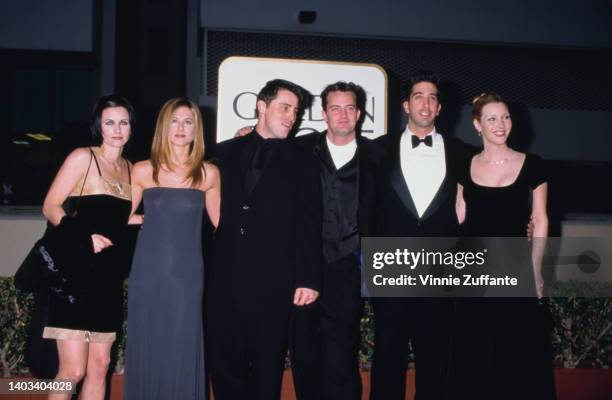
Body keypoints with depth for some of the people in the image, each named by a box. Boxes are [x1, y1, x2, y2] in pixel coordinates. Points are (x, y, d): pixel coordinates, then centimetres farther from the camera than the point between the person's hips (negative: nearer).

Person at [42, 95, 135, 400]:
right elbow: (51, 206, -8)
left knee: (99, 366, 9)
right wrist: (85, 237, -19)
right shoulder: (83, 158, -4)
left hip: (109, 280, 6)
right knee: (73, 370, -7)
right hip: (76, 276, -6)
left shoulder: (129, 168, 14)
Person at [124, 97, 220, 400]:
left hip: (187, 275, 0)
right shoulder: (143, 171, 2)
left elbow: (220, 221, 13)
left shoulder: (208, 174, 3)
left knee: (183, 355, 4)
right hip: (148, 273, 0)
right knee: (147, 352, 7)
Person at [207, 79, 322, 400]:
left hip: (272, 284, -2)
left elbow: (309, 223, 0)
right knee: (225, 366, 8)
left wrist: (308, 279, -7)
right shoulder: (225, 153, 11)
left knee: (266, 370, 7)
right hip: (224, 281, 2)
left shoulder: (301, 161, 6)